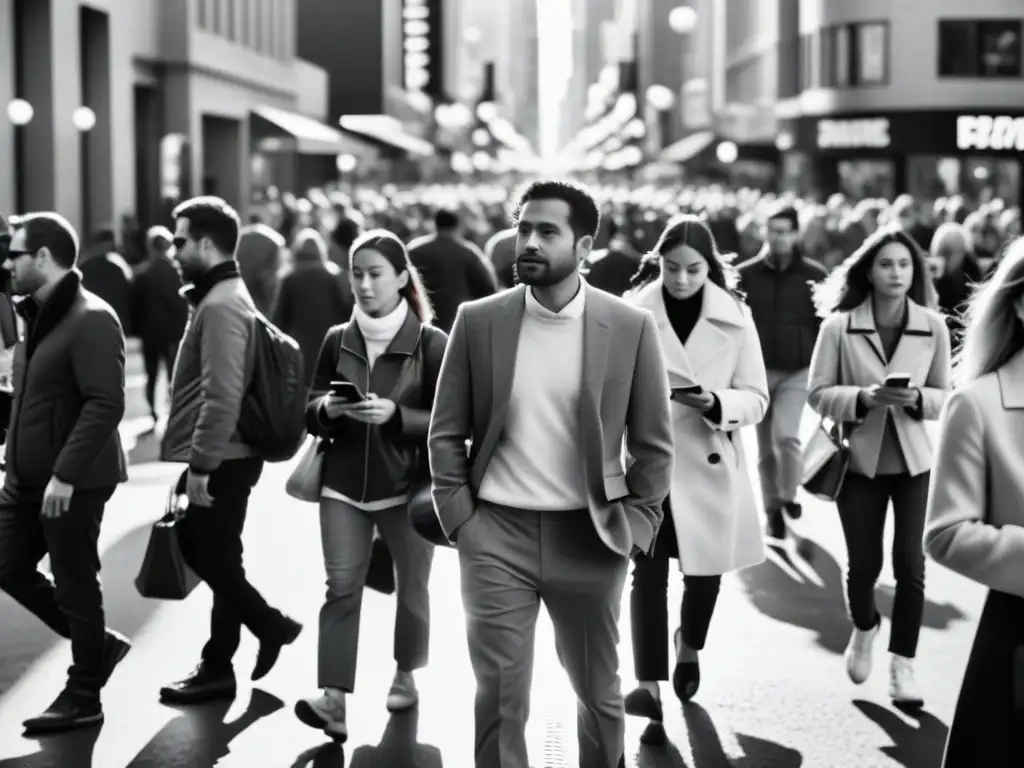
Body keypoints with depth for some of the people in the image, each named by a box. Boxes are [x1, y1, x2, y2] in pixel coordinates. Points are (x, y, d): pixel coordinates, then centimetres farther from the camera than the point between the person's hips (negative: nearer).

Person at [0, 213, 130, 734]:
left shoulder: (90, 319, -17)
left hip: (72, 483, -10)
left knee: (75, 588, 1)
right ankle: (97, 643, 28)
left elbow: (105, 404, -24)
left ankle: (83, 700, 16)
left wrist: (65, 474, -27)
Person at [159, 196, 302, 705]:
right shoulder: (220, 297, 14)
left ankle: (218, 670, 14)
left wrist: (200, 464, -24)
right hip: (214, 458, 10)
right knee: (197, 548, 17)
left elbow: (222, 396, -25)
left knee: (217, 562, 1)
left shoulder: (221, 306, -18)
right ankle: (270, 626, 23)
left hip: (220, 462, -10)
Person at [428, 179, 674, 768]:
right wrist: (459, 516, -2)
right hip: (497, 533, 0)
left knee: (599, 691, 16)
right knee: (500, 697, 2)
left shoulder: (631, 327, -4)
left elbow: (654, 443, 2)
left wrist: (635, 524, -2)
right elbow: (446, 432, 4)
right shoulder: (478, 321, -1)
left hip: (588, 537, 0)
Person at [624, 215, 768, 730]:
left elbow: (757, 398, -1)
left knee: (706, 570, 13)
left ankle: (689, 648, 42)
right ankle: (649, 683, -7)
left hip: (710, 461, 2)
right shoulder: (634, 312, -6)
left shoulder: (734, 317, -2)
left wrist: (715, 402, -20)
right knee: (648, 570, -9)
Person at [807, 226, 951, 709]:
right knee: (863, 564, 7)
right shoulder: (839, 326, -8)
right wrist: (864, 397, -22)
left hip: (914, 460, 0)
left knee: (910, 563, -6)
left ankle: (903, 665, 8)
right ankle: (864, 628, 39)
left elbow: (946, 397, 2)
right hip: (859, 458, 0)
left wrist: (917, 398, -19)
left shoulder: (933, 326, -4)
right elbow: (818, 393, -6)